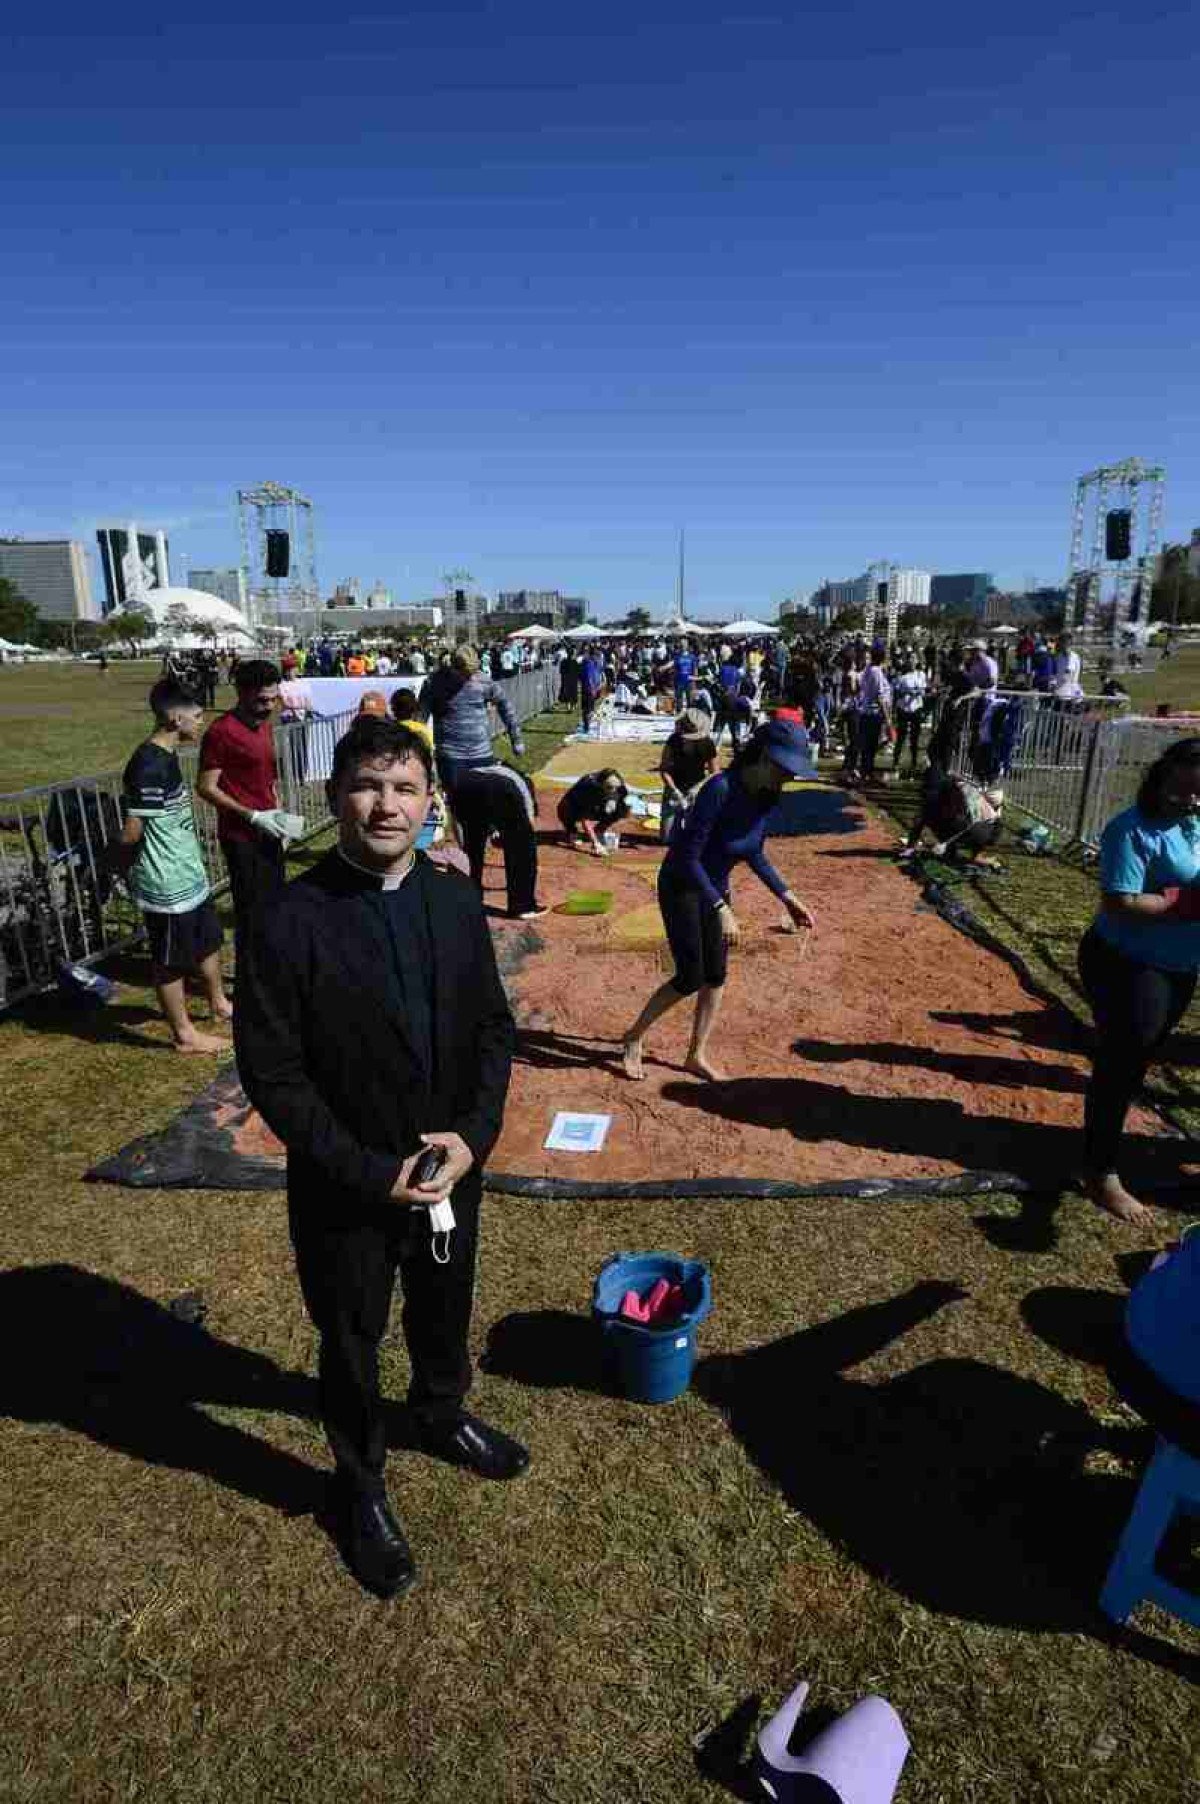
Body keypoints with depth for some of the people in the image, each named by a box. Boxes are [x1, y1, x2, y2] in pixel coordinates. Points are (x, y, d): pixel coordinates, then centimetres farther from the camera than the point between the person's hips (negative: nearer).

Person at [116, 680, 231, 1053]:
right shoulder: (150, 765, -25)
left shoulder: (166, 756, 6)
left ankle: (219, 1004, 43)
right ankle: (185, 1034, 23)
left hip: (189, 877, 9)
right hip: (167, 886, -9)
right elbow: (131, 833, -22)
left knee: (209, 942, 24)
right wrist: (127, 871, -4)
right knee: (172, 962, 7)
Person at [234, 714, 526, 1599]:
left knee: (445, 1313, 27)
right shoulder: (291, 922, -20)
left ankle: (442, 1415, 59)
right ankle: (362, 1484, 49)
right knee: (352, 1342, 20)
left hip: (451, 1167, 4)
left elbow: (494, 1024, -1)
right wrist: (369, 1170, -19)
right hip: (345, 1189, -3)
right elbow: (272, 1074, -16)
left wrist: (474, 1134, -13)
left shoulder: (457, 899, -8)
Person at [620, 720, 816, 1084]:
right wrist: (722, 909, -32)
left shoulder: (767, 796, -7)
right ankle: (634, 1038, 17)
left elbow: (754, 853, 8)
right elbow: (689, 857, -28)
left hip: (715, 887, 7)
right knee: (690, 979, -5)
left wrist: (787, 896, 4)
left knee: (716, 977, 8)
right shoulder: (720, 789, -30)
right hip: (682, 886, -7)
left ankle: (697, 1056, 25)